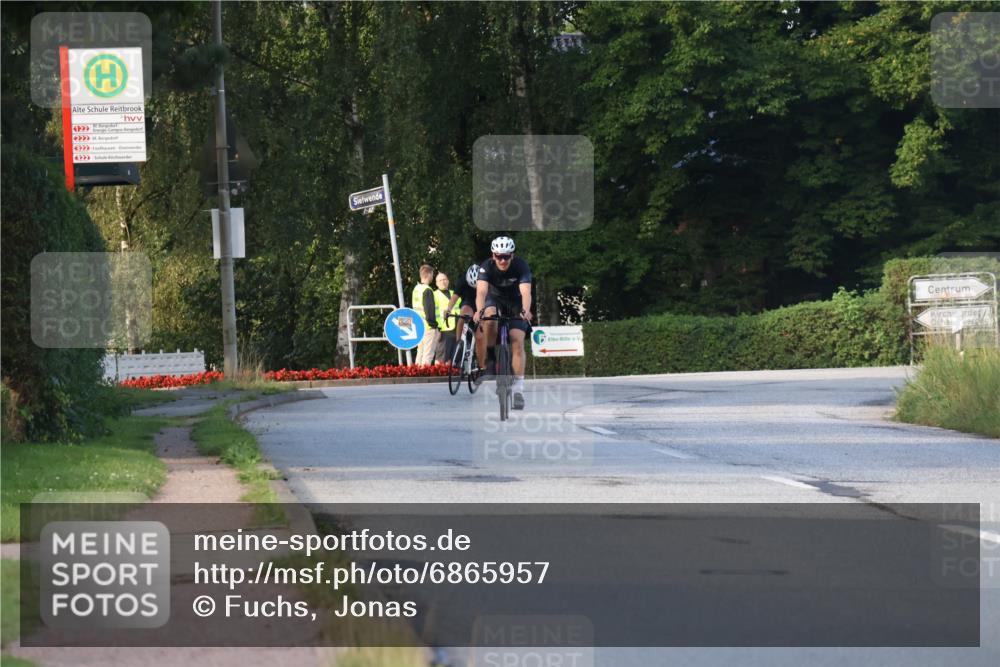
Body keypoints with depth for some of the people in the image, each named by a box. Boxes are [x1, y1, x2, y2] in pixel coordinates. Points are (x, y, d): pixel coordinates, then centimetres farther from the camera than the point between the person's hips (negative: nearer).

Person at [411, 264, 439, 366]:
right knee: (428, 354, -7)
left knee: (420, 352, 15)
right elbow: (429, 310, -18)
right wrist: (434, 325, -11)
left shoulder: (416, 289, 13)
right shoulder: (427, 290, -16)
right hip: (428, 327, -9)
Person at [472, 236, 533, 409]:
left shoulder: (521, 266, -29)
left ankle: (518, 388, -14)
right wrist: (479, 310, -59)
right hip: (495, 299, 1)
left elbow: (525, 292, -41)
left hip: (515, 303, -1)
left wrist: (525, 311, -61)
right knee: (489, 319, -33)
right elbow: (481, 291, -40)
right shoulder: (486, 267, -27)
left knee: (517, 342, -15)